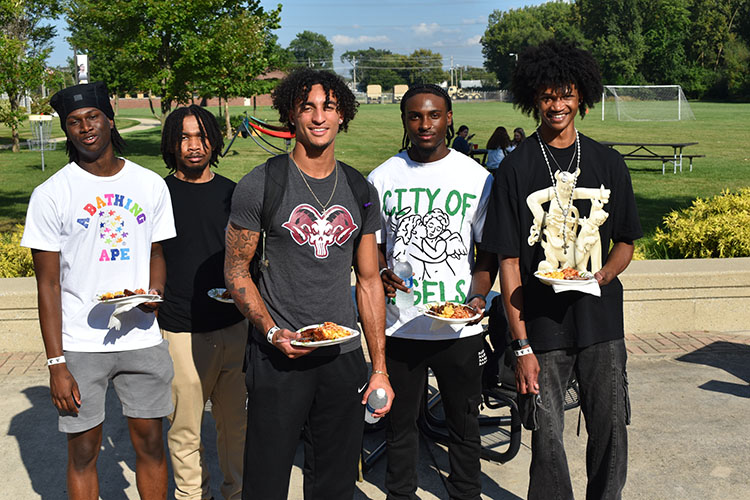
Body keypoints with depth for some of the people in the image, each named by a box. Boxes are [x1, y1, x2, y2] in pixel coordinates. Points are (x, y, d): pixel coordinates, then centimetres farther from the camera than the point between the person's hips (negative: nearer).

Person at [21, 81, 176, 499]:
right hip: (80, 345, -2)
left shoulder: (151, 185, 4)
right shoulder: (52, 195, -4)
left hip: (142, 338, 2)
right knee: (84, 451, 7)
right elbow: (49, 284, -4)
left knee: (151, 442, 10)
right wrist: (56, 364, -9)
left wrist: (155, 292, -6)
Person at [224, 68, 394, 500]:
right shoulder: (260, 185, -4)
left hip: (344, 355, 4)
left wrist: (380, 368, 6)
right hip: (278, 356, -3)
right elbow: (236, 270, -1)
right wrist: (272, 331, -16)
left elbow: (369, 281, 10)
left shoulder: (360, 191, 7)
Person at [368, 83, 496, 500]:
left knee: (465, 425, 10)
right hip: (400, 325, 1)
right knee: (400, 422, 12)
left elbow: (489, 250, 6)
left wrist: (479, 295, -10)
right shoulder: (383, 178, 4)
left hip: (460, 326, -1)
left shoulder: (477, 177, 1)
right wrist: (382, 273, -9)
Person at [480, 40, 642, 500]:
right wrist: (522, 345, -9)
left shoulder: (608, 163, 6)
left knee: (611, 431, 9)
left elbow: (625, 242, 14)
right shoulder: (516, 169, -3)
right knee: (547, 438, 3)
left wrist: (603, 275, -9)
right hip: (542, 326, -2)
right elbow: (508, 260, -4)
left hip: (602, 323, 3)